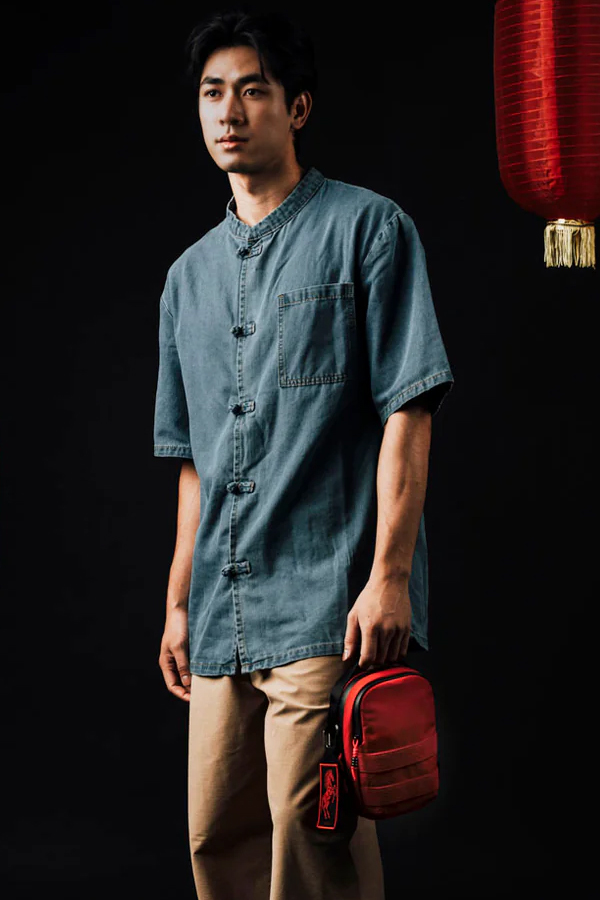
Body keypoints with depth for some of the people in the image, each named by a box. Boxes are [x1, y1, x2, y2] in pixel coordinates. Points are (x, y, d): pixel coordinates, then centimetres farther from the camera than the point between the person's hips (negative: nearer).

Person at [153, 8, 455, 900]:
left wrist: (389, 575, -15)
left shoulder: (366, 228, 1)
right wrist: (179, 601, 17)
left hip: (327, 601, -6)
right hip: (223, 615, 6)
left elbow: (408, 411, -7)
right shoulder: (190, 275, 19)